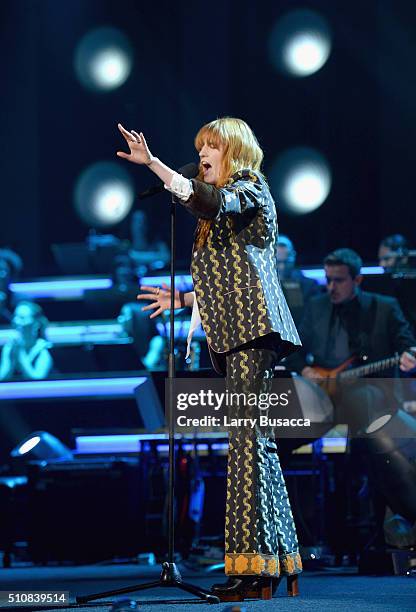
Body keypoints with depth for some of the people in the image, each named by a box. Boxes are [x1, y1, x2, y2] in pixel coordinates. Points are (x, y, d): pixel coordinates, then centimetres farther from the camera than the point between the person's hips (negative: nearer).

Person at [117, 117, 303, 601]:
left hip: (251, 326, -10)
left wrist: (153, 163, -26)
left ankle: (255, 565, -23)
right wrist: (181, 299, 32)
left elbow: (212, 202, -23)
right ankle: (278, 560, 6)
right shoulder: (222, 207, 25)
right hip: (234, 333, 10)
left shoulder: (249, 189, 1)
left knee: (248, 437, -16)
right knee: (254, 440, 6)